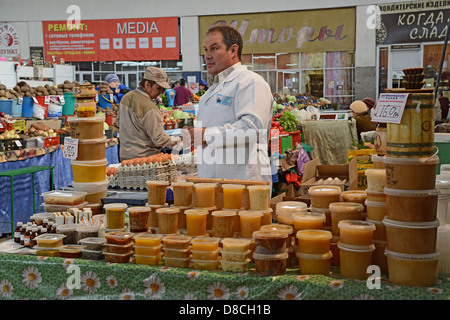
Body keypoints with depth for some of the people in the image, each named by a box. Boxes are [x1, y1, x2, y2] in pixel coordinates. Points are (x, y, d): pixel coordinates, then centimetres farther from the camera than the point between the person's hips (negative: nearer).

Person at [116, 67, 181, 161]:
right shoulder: (150, 109, -22)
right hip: (143, 157, -9)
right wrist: (178, 140, -5)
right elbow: (159, 140, -19)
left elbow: (119, 120, 21)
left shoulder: (126, 97, 5)